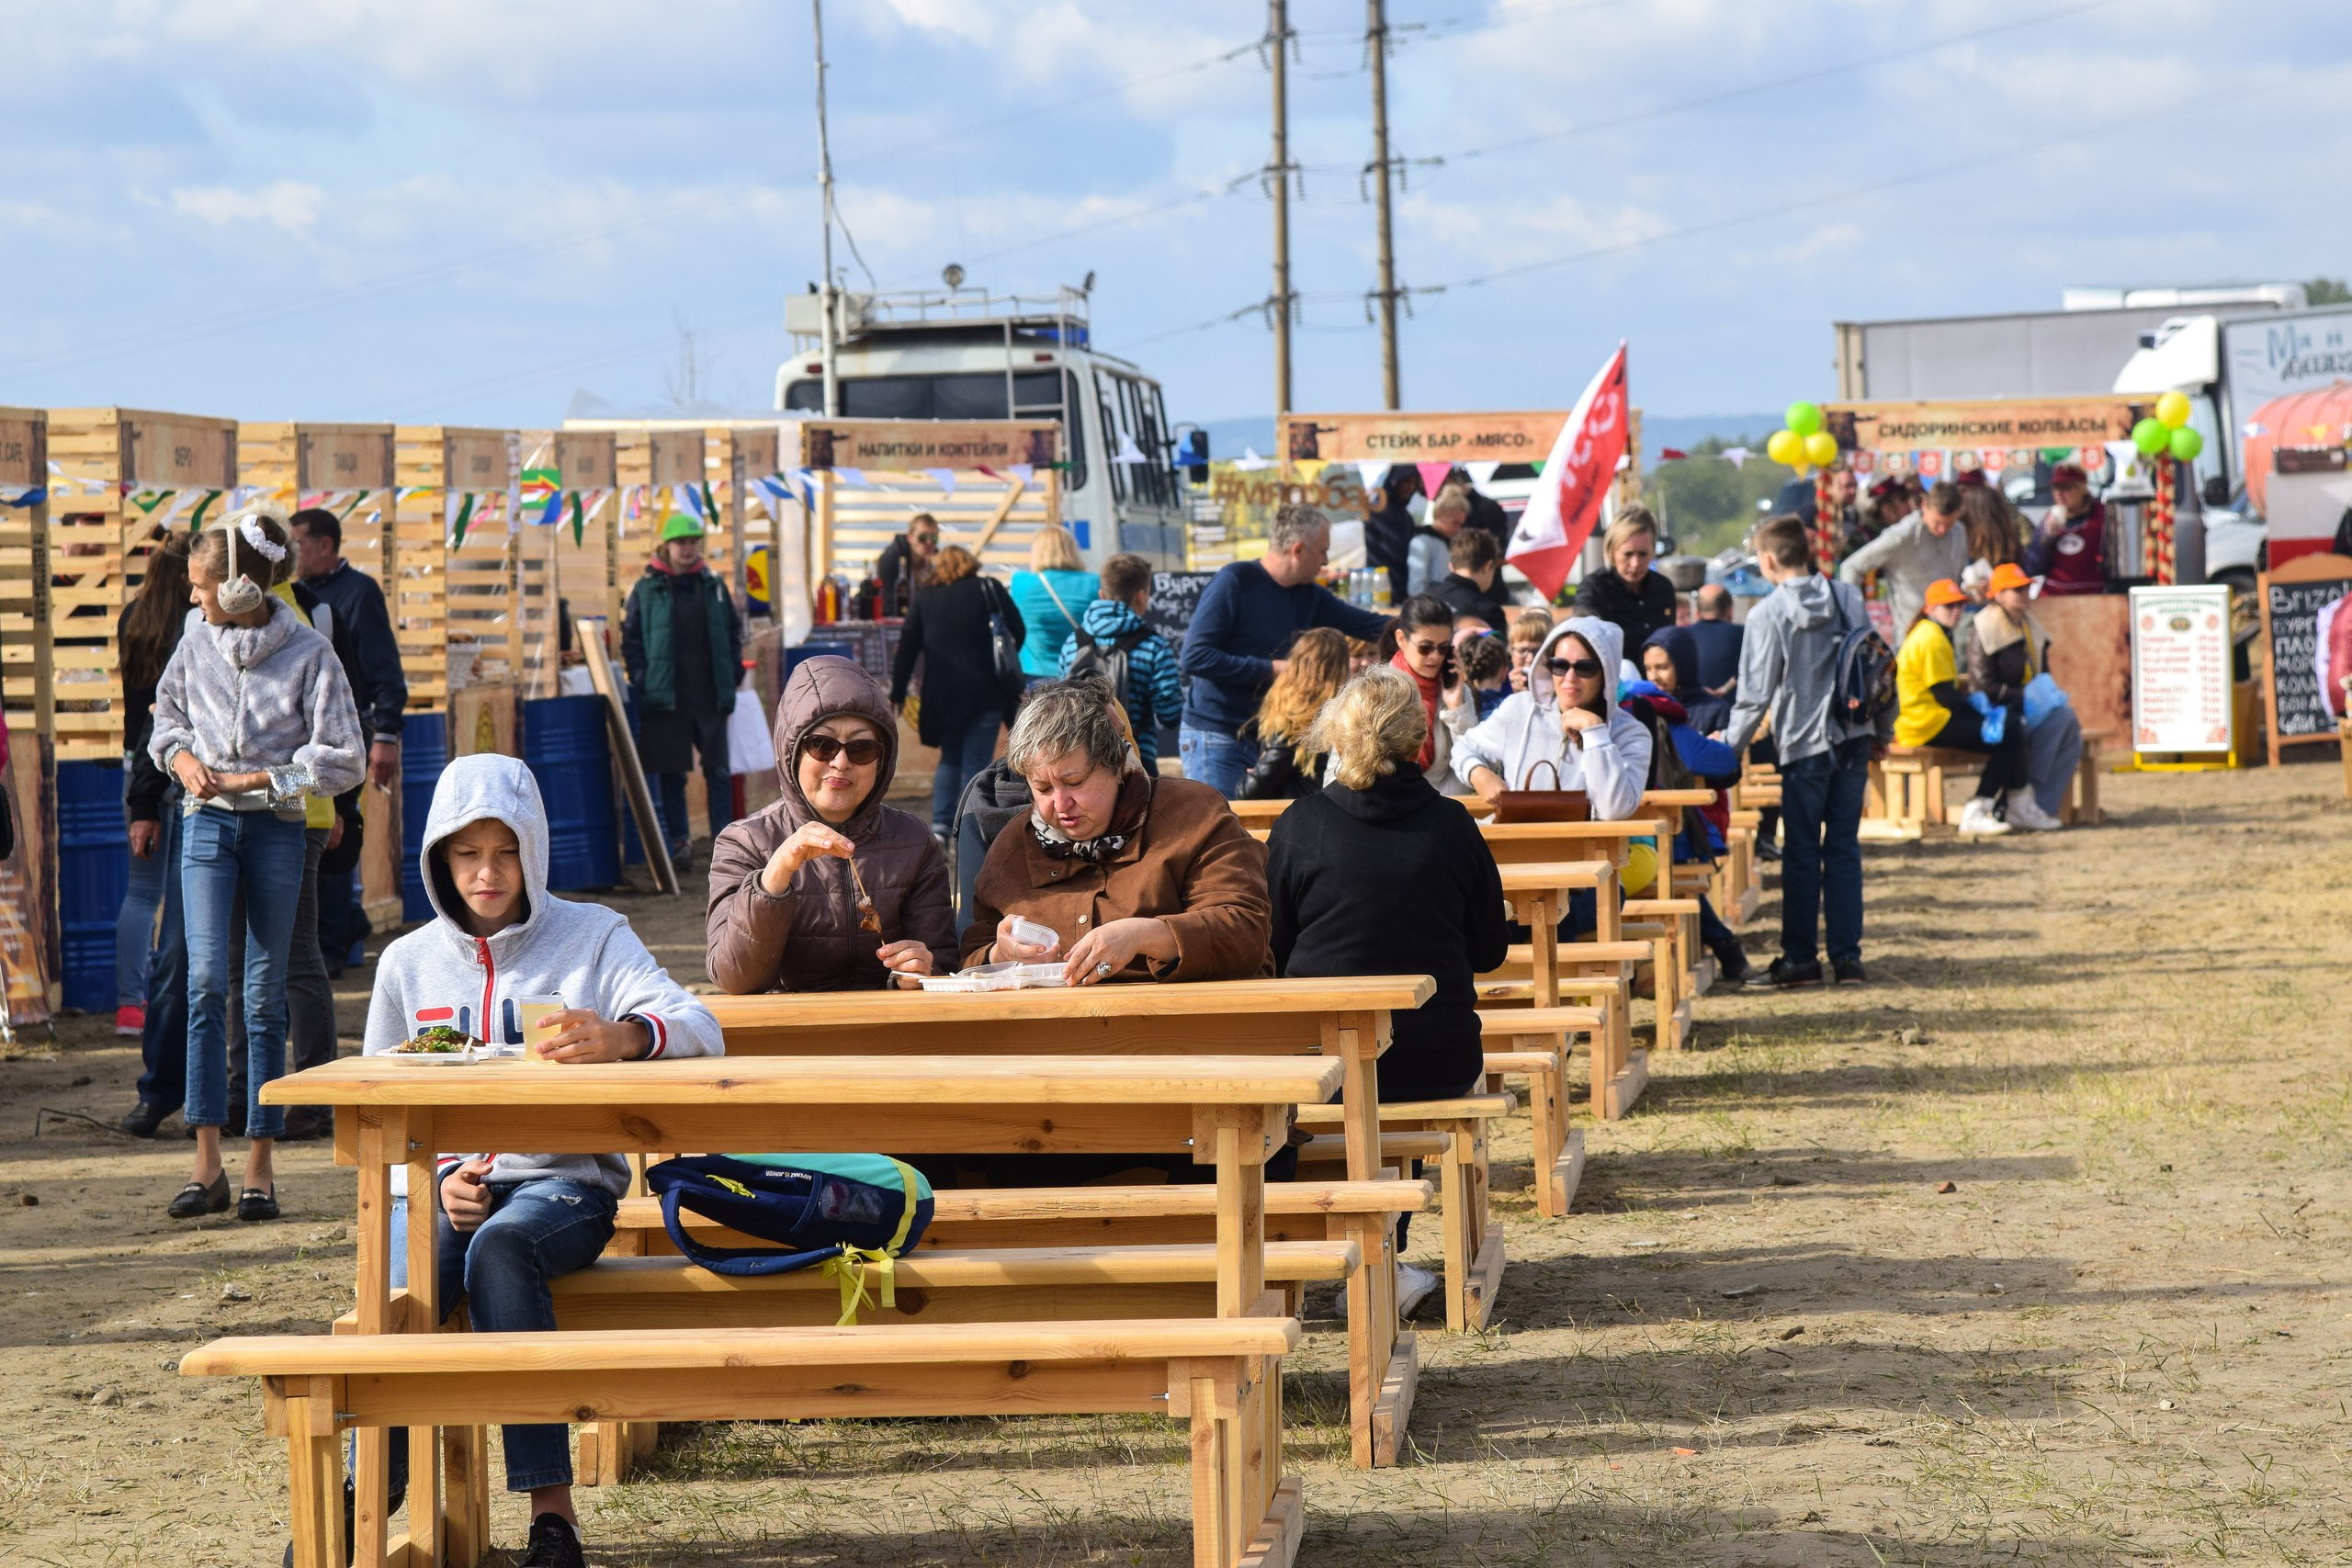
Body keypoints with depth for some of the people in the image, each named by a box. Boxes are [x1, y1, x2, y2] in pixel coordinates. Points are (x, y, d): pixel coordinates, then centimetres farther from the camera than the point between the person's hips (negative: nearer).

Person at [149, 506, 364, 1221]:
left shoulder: (309, 653, -8)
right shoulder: (197, 641, 3)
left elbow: (344, 760, -7)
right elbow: (166, 712, 22)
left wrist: (255, 779, -12)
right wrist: (181, 755, 1)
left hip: (276, 829, -2)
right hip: (207, 823, 2)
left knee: (266, 994, 2)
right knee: (206, 980, -11)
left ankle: (260, 1168, 7)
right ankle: (207, 1165, -10)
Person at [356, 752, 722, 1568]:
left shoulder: (592, 936, 4)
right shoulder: (408, 962, 14)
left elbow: (701, 1031, -12)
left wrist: (620, 1036, -36)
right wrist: (432, 1182, -8)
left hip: (564, 1176, -2)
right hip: (443, 1184, 2)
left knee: (501, 1247, -37)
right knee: (401, 1286, -32)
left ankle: (550, 1503, -35)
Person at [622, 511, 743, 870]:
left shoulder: (713, 586, 9)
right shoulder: (647, 590, 1)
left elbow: (734, 630, 16)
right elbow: (630, 638, 3)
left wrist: (733, 672, 6)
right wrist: (641, 679, -6)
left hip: (709, 694, 2)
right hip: (665, 698, -2)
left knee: (718, 769, 4)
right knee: (670, 773, 4)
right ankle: (679, 840, 12)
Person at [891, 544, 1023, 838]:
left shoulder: (923, 598, 7)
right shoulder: (990, 590, 0)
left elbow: (907, 648, 8)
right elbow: (1018, 633, 1)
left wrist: (898, 693, 14)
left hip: (941, 693, 3)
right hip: (985, 692, -2)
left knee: (950, 759, 19)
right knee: (975, 764, 3)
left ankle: (940, 825, 5)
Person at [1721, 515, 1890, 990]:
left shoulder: (1768, 614, -10)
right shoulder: (1849, 598, 4)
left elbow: (1756, 693, -11)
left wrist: (1729, 743, 2)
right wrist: (1882, 730, 21)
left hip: (1804, 743, -4)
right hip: (1854, 739, 4)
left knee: (1802, 853, 4)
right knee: (1844, 847, 9)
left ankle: (1800, 957, 8)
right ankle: (1847, 956, 7)